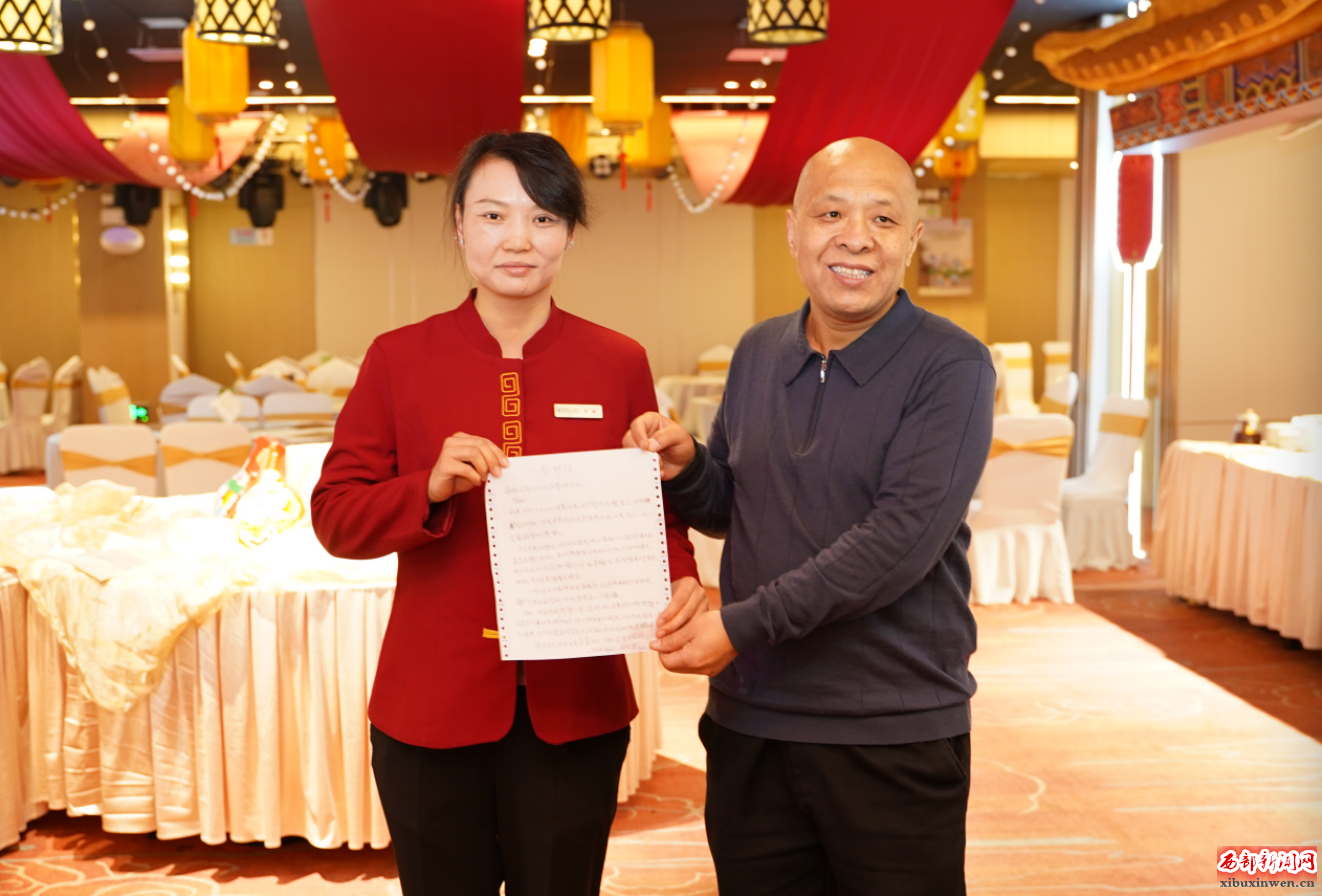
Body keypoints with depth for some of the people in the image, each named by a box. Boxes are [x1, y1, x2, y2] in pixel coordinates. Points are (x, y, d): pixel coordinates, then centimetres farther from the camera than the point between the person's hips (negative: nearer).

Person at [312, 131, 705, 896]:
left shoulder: (619, 363, 1)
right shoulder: (398, 359, -1)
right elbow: (335, 515, -1)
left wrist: (680, 581, -14)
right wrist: (431, 488, -19)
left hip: (575, 709, 1)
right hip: (433, 707, 0)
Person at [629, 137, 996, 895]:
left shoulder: (951, 366, -10)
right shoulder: (758, 353, 8)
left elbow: (903, 538, -20)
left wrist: (744, 624, -21)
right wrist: (684, 469, -6)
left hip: (895, 739, -4)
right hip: (749, 726, 5)